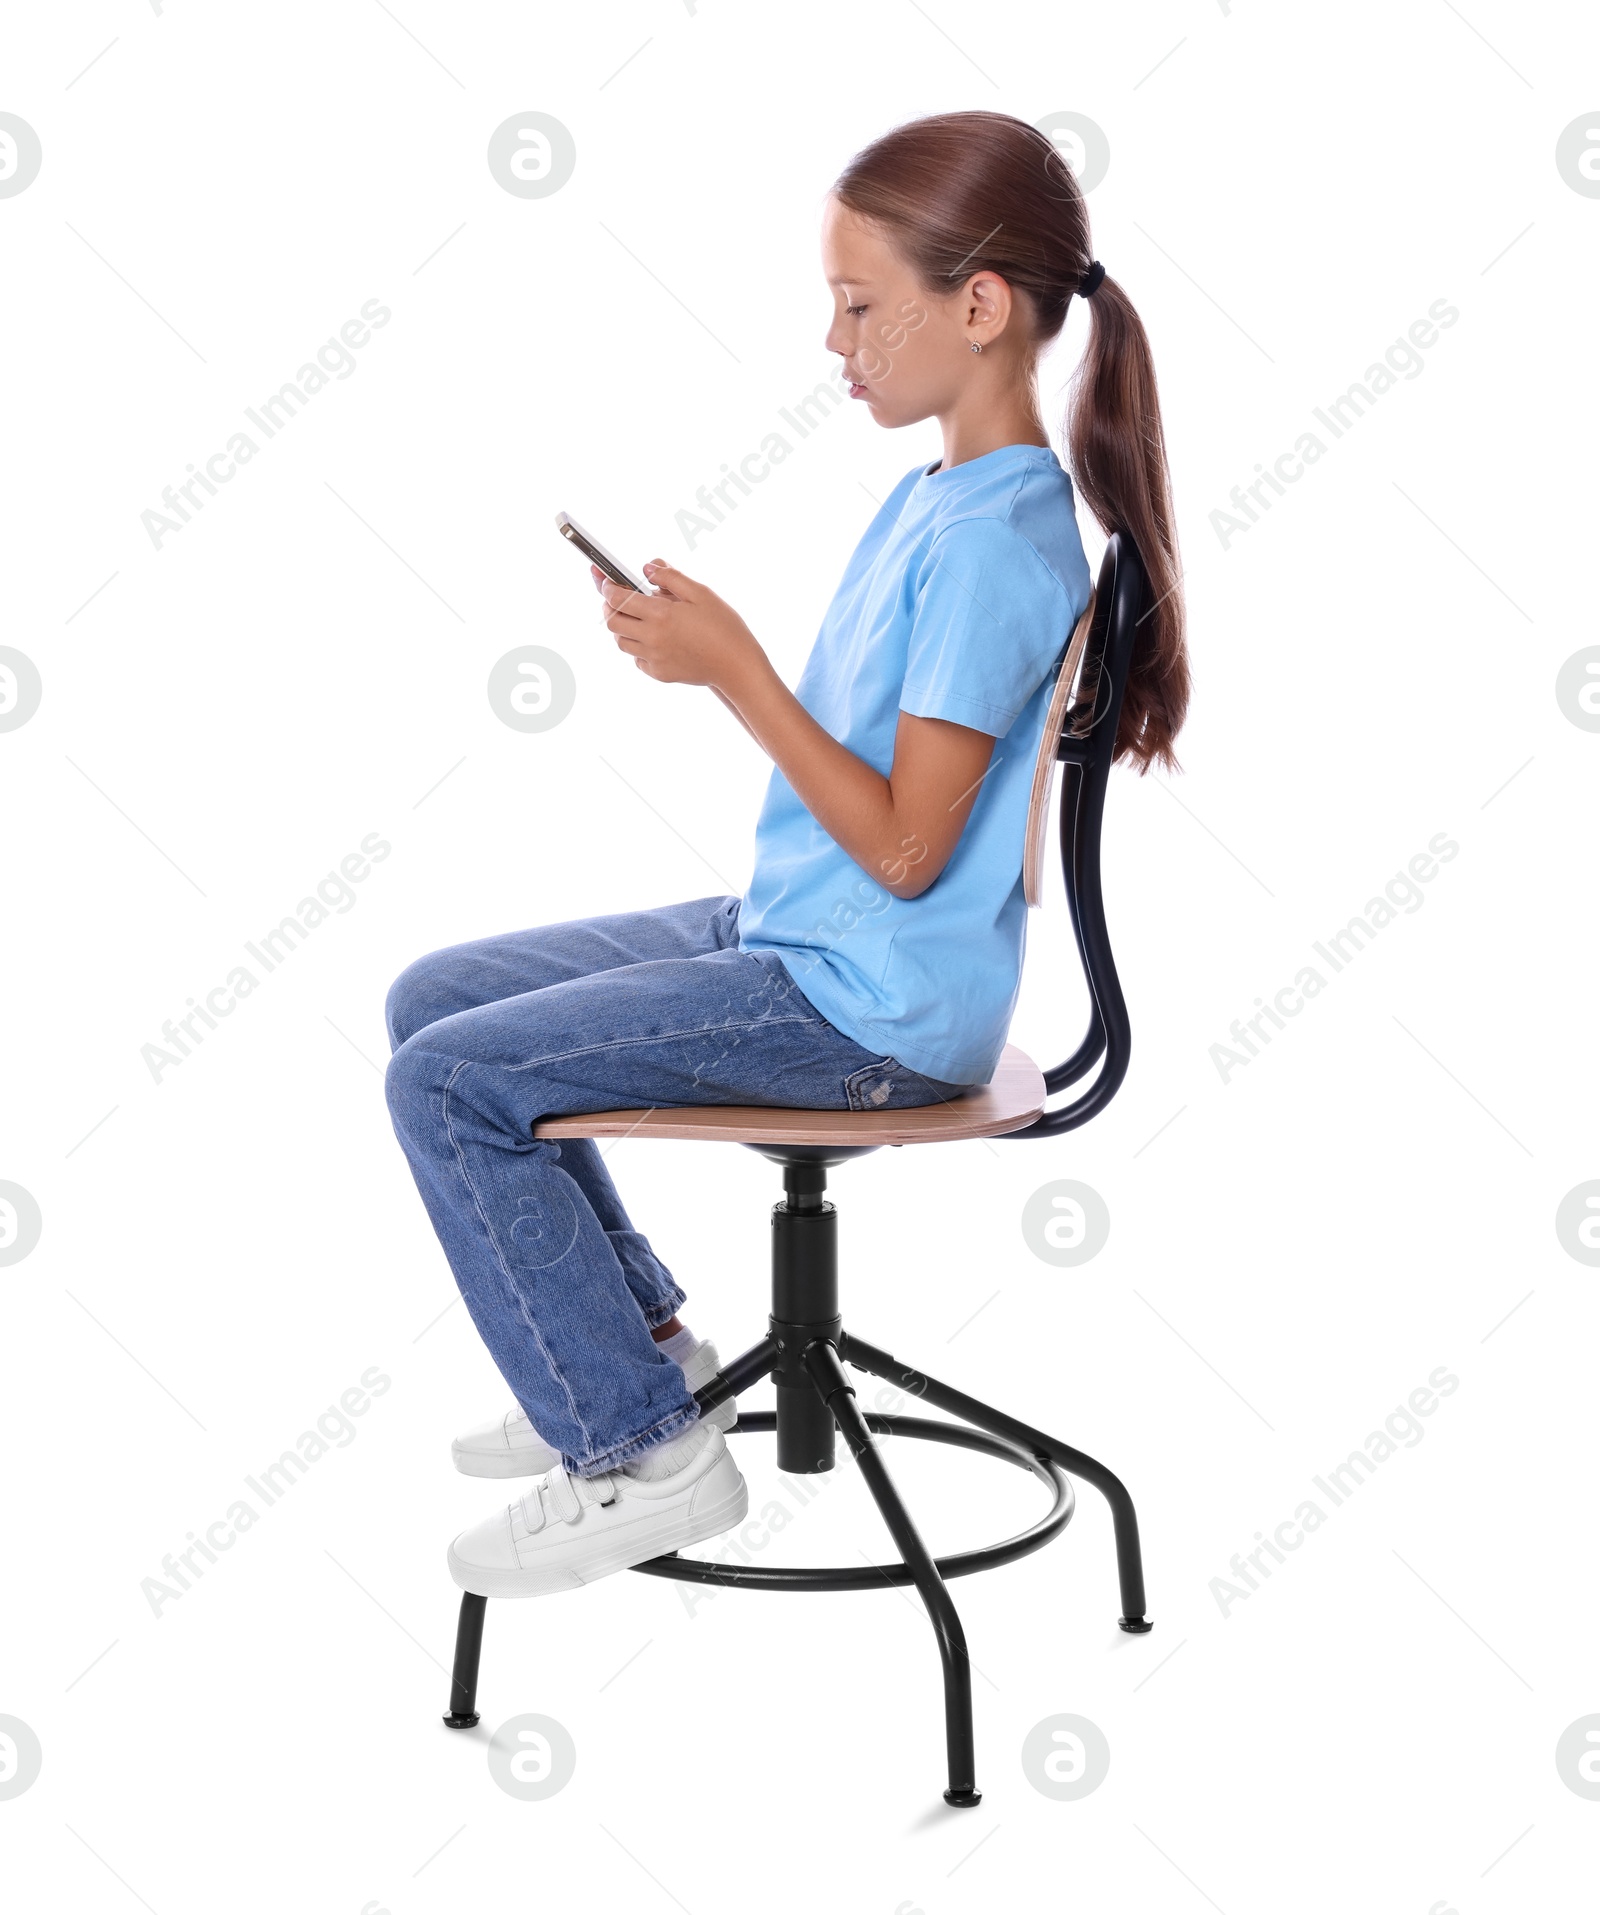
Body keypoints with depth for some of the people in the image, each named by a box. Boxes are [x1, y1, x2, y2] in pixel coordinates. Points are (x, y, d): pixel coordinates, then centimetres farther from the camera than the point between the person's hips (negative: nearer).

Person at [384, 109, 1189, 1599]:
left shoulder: (999, 540, -21)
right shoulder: (933, 493, 11)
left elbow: (906, 846, -23)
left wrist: (738, 671, -22)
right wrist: (704, 648, 3)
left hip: (870, 1010, -10)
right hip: (790, 933, 11)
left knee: (445, 1084, -15)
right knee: (432, 998, 13)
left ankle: (644, 1452, -2)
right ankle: (633, 1343, 20)